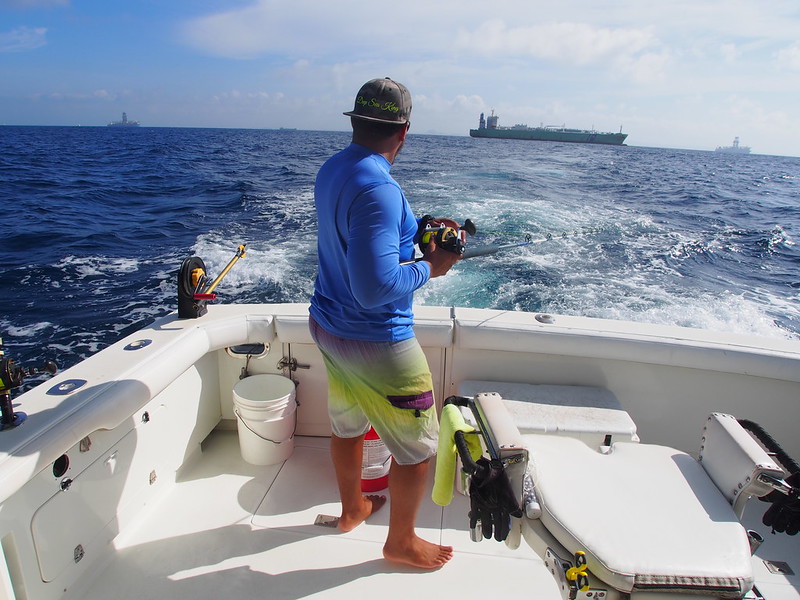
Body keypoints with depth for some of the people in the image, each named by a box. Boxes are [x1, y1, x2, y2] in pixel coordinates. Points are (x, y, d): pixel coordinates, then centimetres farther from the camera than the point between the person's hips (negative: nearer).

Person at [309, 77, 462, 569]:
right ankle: (401, 542, 32)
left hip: (327, 324, 10)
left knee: (347, 423, 26)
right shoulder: (378, 188, -27)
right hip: (373, 341, -9)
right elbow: (377, 287, -33)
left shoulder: (332, 169, 3)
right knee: (418, 444, 11)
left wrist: (420, 228, 12)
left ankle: (353, 508, 50)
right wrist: (429, 267, -17)